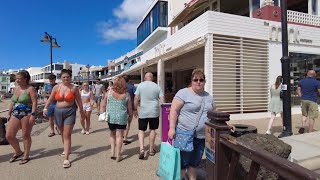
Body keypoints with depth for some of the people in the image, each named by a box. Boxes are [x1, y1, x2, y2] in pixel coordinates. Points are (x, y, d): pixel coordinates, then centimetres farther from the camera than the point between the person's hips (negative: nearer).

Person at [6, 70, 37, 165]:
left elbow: (34, 102, -14)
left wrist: (33, 115, -21)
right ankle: (18, 152, 29)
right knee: (9, 135, 5)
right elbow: (12, 102, 20)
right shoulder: (16, 88, 13)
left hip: (26, 114, -7)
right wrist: (9, 113, 17)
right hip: (15, 114, 7)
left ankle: (26, 156, 18)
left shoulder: (30, 89, -8)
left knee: (26, 135, 3)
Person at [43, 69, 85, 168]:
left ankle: (66, 158, -3)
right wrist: (45, 108, -5)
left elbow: (79, 101, 1)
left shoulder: (74, 88, -6)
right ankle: (67, 149, 43)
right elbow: (50, 99, 8)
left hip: (70, 112, -4)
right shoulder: (56, 87, 1)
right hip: (58, 112, 4)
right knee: (62, 133, 19)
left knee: (67, 135, -7)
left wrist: (82, 112, 8)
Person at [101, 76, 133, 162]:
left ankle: (113, 152, 19)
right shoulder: (126, 94, -4)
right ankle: (118, 155, 14)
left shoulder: (109, 92, -2)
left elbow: (104, 105, 2)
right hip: (122, 117, -1)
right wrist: (130, 116, 17)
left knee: (112, 134, 20)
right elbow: (129, 108, 1)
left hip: (111, 117, 2)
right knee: (119, 135, 7)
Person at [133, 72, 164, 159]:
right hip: (154, 112, 1)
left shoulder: (140, 85, 0)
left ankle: (142, 149, -4)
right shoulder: (157, 86, 3)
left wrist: (135, 109, 6)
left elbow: (136, 98, -3)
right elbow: (162, 100, 0)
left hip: (143, 112, -1)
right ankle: (151, 150, 24)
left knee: (141, 130, 11)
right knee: (152, 130, 14)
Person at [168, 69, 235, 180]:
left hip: (202, 136, 6)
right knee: (182, 162, 6)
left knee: (195, 162, 18)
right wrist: (172, 128, -19)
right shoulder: (183, 93, -8)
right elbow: (174, 110, -12)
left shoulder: (208, 96, 12)